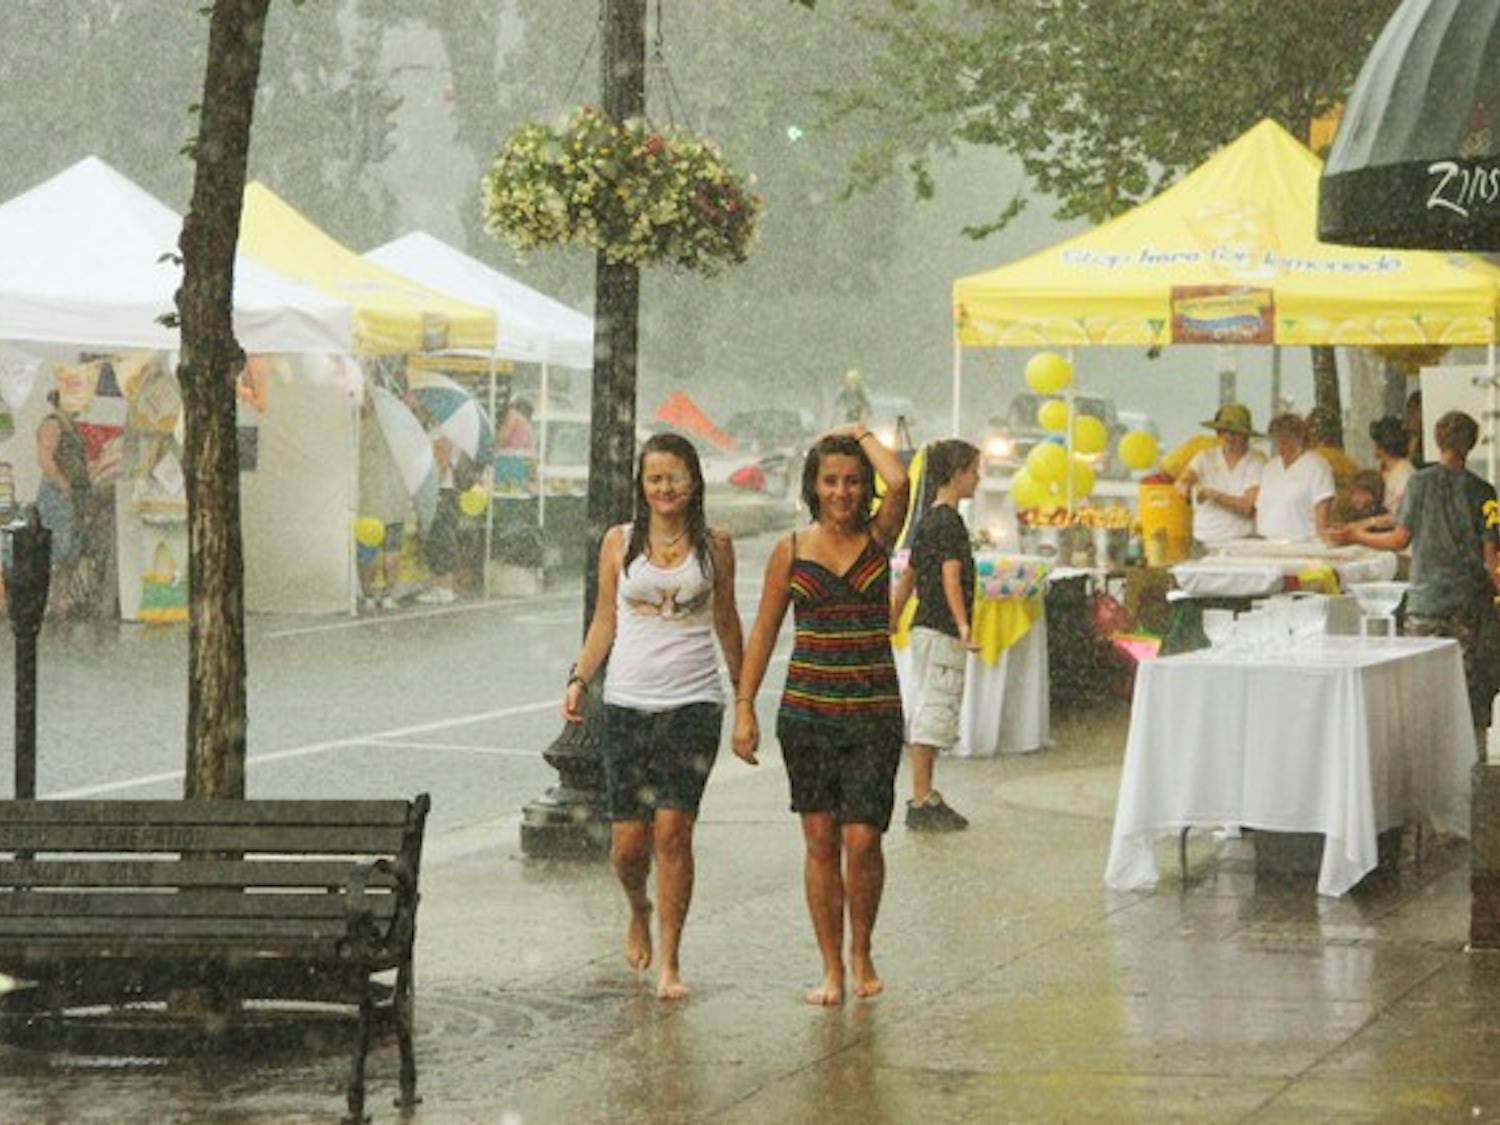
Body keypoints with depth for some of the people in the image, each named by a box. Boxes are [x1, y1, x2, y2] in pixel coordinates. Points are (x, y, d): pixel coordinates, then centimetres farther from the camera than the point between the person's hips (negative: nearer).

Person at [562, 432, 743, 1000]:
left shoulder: (714, 545, 6)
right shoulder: (620, 542, 7)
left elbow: (726, 623, 15)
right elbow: (604, 621, 12)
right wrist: (579, 678, 0)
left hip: (693, 702, -1)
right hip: (628, 703, 1)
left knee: (672, 830, -11)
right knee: (628, 842, -1)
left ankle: (670, 963, -3)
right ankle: (639, 911, 33)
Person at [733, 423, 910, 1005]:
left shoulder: (878, 537, 3)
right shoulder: (791, 550, 4)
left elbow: (898, 483, -16)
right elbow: (763, 632, 7)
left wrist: (862, 434, 0)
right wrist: (744, 707, 0)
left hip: (874, 711, -1)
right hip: (807, 710, 1)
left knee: (862, 840, -7)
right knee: (820, 842, 3)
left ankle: (861, 952, 15)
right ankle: (831, 968, 11)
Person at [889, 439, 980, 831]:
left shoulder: (927, 520, 16)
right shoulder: (949, 521, -13)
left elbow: (908, 578, 22)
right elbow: (951, 577, -23)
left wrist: (891, 624, 27)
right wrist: (963, 625, -31)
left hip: (925, 627, 10)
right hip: (941, 631, -10)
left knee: (924, 714, 13)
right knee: (934, 714, -8)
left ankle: (925, 798, 20)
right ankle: (922, 803, -8)